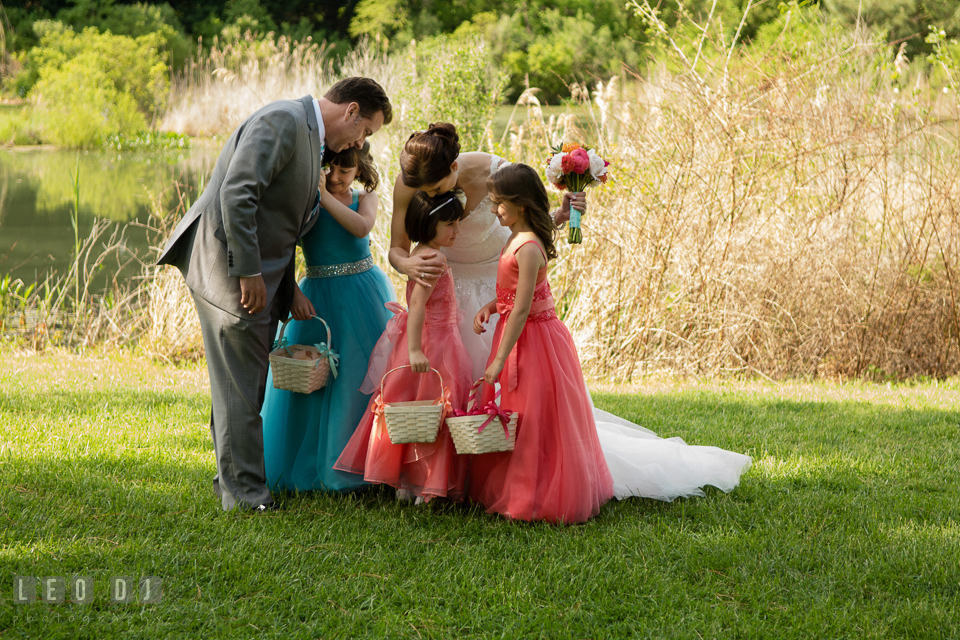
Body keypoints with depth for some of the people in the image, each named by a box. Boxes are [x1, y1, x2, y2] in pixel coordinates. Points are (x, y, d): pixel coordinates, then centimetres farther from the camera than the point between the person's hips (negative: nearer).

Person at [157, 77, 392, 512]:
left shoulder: (308, 136, 18)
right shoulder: (283, 121, -15)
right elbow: (236, 194, -24)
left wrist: (288, 291, 18)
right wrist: (249, 273, -23)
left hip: (257, 270, 10)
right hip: (228, 265, -10)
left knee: (247, 381, 15)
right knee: (241, 383, -4)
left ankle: (234, 479, 26)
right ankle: (244, 491, 3)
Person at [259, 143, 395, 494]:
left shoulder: (365, 198, 5)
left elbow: (360, 227, -18)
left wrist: (323, 194, -20)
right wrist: (294, 293, -24)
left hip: (365, 297, 3)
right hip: (319, 300, -3)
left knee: (366, 375, 5)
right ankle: (314, 467, 15)